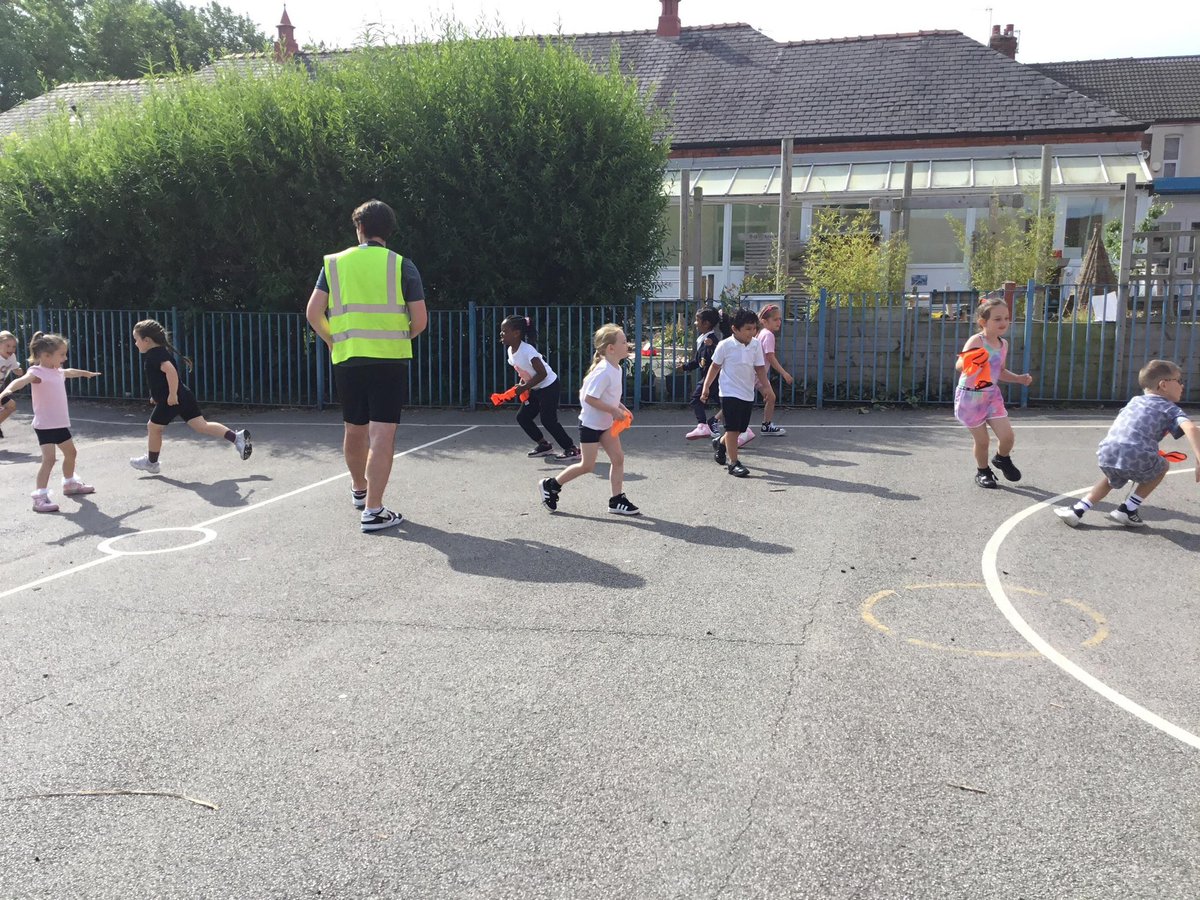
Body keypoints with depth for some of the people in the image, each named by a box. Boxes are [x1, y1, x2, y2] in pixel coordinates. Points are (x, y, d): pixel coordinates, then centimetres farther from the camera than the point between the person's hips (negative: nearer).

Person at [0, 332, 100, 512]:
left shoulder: (58, 371, 10)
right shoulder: (37, 372, -17)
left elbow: (70, 372, 35)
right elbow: (22, 380, -38)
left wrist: (86, 373, 55)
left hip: (60, 423, 9)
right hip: (44, 424, -9)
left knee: (71, 453, 24)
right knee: (49, 458, -19)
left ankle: (70, 484, 47)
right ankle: (40, 497, -19)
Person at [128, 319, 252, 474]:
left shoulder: (154, 355, -14)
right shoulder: (162, 351, 18)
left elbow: (171, 371, -31)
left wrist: (172, 394, -29)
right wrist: (158, 394, 32)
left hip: (171, 400, -9)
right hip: (184, 396, 9)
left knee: (153, 427, 10)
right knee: (201, 425, 2)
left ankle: (152, 462, 25)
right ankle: (236, 437, -12)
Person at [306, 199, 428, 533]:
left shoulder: (335, 263, 5)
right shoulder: (402, 266, -1)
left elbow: (313, 312, 1)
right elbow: (420, 320, -4)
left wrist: (332, 340, 17)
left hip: (347, 359, 3)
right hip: (390, 360, -3)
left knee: (354, 430, 19)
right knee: (382, 435, -3)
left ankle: (359, 489, 40)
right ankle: (373, 511, -7)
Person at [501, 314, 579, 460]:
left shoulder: (527, 350, -27)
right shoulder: (511, 350, 0)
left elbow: (542, 374, -28)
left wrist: (524, 387, -24)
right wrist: (521, 384, -4)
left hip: (549, 387, -9)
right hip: (536, 390, 9)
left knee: (548, 420, -10)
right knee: (522, 417, 8)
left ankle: (572, 449, 0)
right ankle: (544, 445, 21)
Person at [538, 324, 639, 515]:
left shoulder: (616, 369, 4)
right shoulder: (603, 372, -26)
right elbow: (590, 398, -28)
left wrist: (618, 406, 5)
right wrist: (613, 410, -24)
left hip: (606, 424, 9)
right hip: (590, 424, -9)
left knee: (618, 458, 3)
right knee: (587, 465, 0)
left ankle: (617, 501, 9)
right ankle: (550, 485, 16)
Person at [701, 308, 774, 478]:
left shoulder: (756, 345, 1)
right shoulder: (725, 345, -11)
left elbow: (760, 368, 4)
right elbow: (715, 366, -2)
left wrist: (767, 388, -4)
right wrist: (706, 387, -4)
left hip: (748, 394, 6)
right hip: (730, 393, -5)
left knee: (740, 429, 14)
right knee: (733, 429, -8)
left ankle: (721, 448, 39)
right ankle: (733, 463, -3)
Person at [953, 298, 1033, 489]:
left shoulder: (1003, 344, 4)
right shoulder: (976, 341, -19)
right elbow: (958, 366, -33)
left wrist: (1019, 379, 6)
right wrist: (968, 362, -54)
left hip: (992, 395, 6)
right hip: (970, 396, -6)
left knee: (1007, 436, -3)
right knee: (982, 440, 2)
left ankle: (1002, 459, 31)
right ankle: (982, 471, 29)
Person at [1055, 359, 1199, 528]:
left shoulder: (1134, 401, 29)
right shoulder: (1171, 409, 12)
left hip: (1106, 454, 5)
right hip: (1137, 458, -5)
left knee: (1113, 479, 37)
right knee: (1162, 466, 29)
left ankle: (1077, 510, 24)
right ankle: (1127, 509, 24)